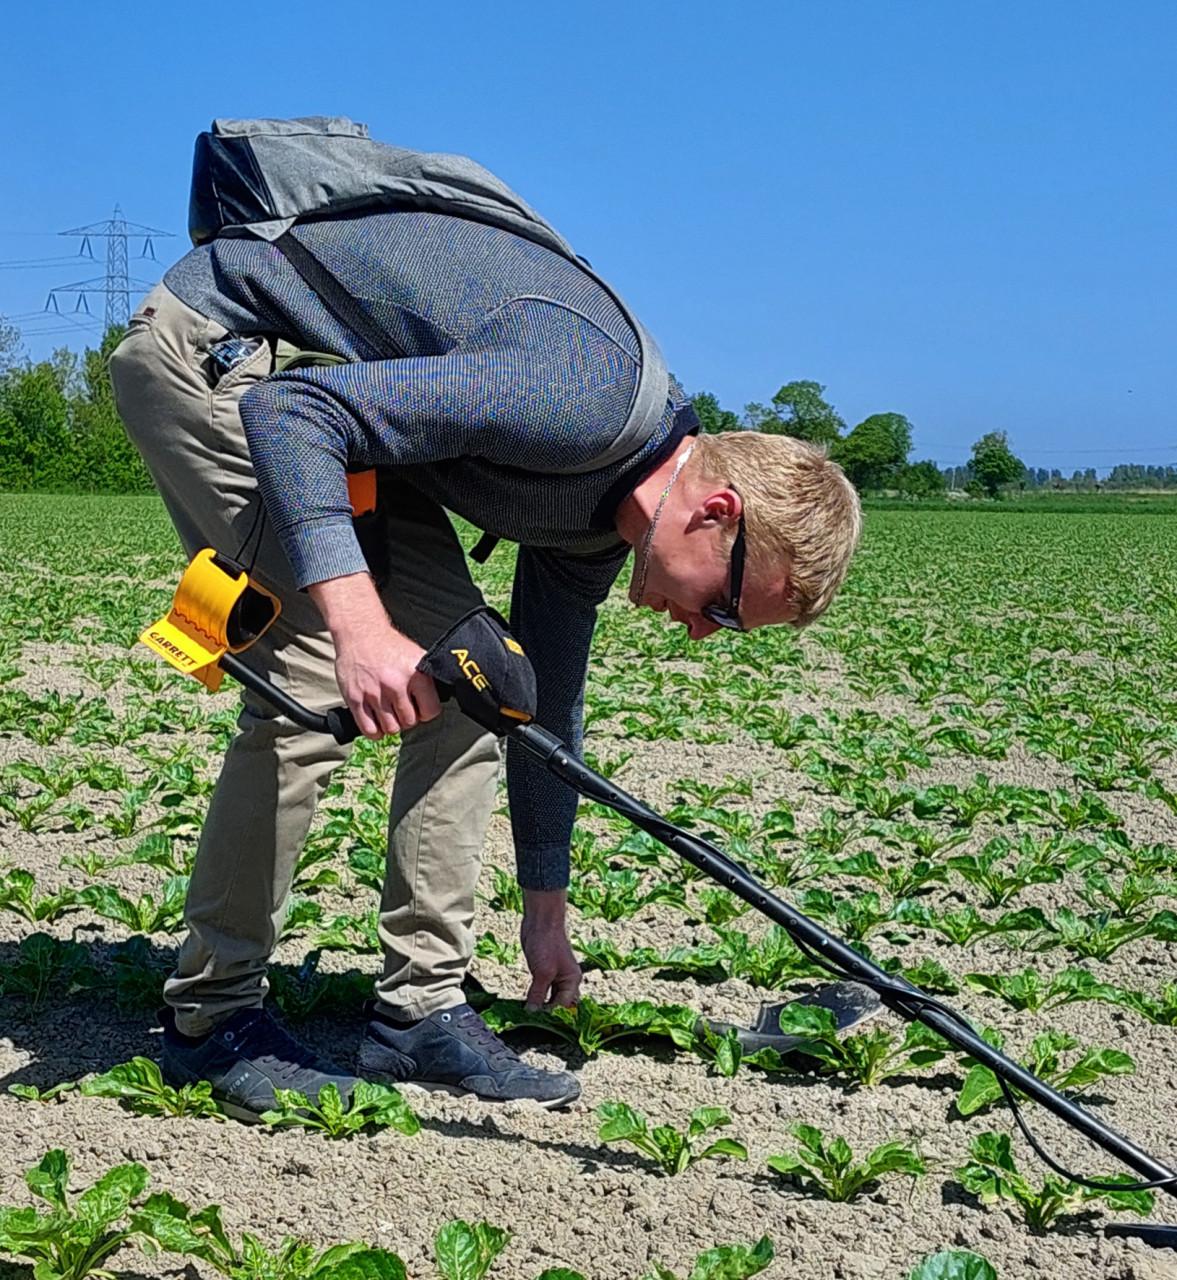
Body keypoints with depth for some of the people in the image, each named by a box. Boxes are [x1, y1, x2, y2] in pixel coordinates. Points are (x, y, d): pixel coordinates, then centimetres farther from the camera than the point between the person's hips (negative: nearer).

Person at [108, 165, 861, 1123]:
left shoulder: (603, 510, 0)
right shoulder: (583, 396, -30)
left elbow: (548, 698, 12)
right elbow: (289, 419, -32)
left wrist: (546, 914, 19)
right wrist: (360, 620, -44)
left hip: (320, 389, 9)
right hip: (211, 349, -9)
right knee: (317, 679, -19)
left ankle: (421, 1008, 4)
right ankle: (210, 1014, -3)